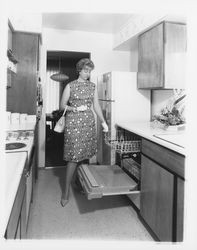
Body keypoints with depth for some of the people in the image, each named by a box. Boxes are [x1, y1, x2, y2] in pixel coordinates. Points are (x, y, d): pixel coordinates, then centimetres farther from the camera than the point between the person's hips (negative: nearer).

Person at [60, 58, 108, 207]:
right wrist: (76, 108, -14)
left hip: (89, 122, 4)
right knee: (74, 156, -7)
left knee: (85, 155, 4)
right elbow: (62, 105, 2)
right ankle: (66, 191, 3)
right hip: (74, 123, -4)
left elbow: (96, 106, 13)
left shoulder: (93, 87, 11)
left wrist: (103, 122, 7)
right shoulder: (70, 86, 1)